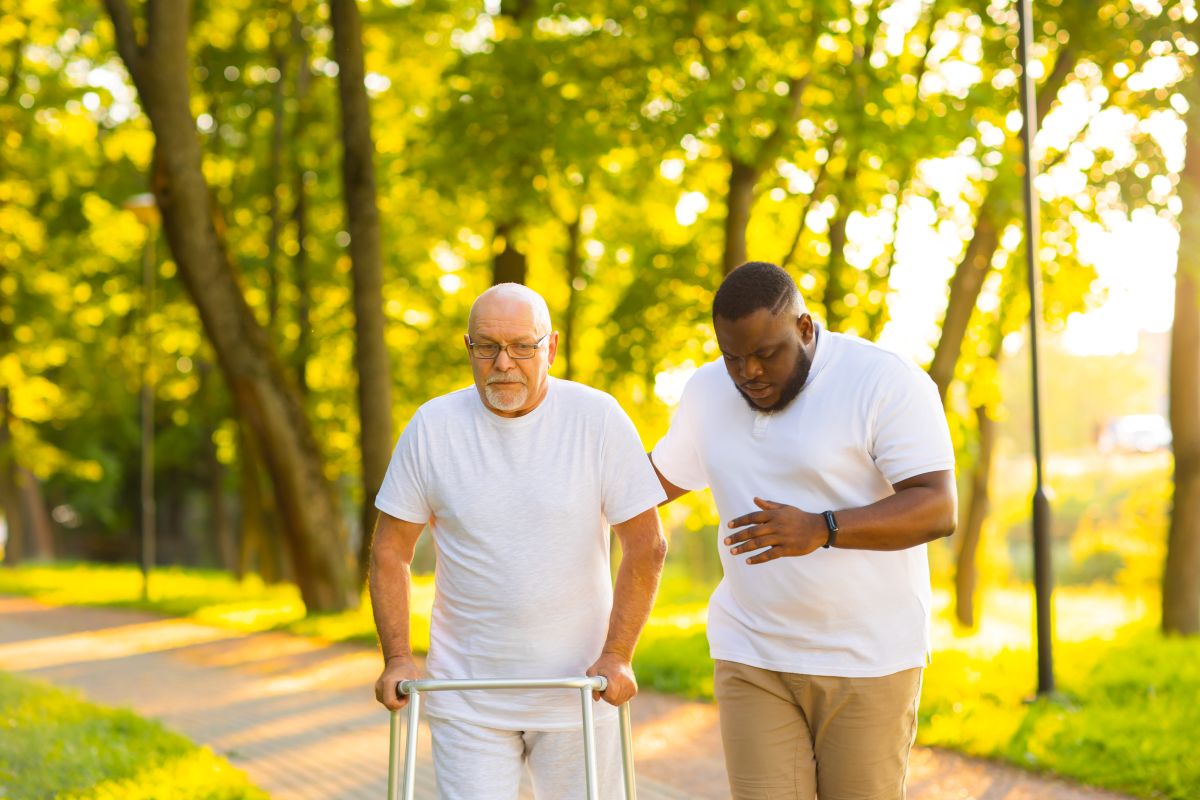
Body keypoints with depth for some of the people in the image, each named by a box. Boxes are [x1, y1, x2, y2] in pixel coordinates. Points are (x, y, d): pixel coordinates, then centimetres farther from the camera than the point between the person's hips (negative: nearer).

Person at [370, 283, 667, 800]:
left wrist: (617, 655, -11)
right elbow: (390, 552, 3)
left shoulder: (598, 419, -6)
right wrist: (397, 659, -6)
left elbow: (646, 547, -5)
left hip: (578, 691, 0)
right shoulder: (432, 427, -3)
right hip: (467, 698, 0)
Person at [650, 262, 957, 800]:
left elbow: (937, 509, -22)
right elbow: (661, 477, 23)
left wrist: (822, 529, -36)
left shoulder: (887, 384, -13)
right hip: (754, 658, 4)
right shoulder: (708, 393, 5)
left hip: (866, 657, -4)